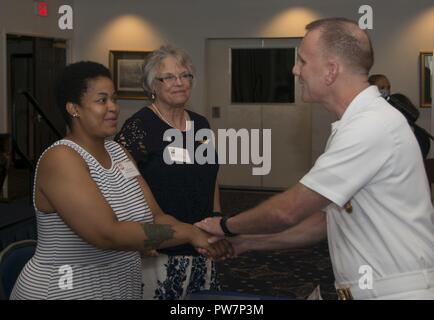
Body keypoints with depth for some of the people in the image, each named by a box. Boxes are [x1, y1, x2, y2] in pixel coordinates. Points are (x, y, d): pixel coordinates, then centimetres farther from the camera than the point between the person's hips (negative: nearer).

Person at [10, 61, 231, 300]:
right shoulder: (61, 158, -19)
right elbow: (108, 234, -28)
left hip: (122, 288, 8)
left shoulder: (117, 151, 6)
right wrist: (189, 233, -24)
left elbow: (154, 216, 0)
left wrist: (200, 233, -18)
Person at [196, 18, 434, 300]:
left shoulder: (373, 126, -19)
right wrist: (247, 242, 11)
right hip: (369, 289, 8)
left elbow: (288, 210, -17)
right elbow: (325, 219, 14)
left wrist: (226, 226, -1)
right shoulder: (362, 123, 12)